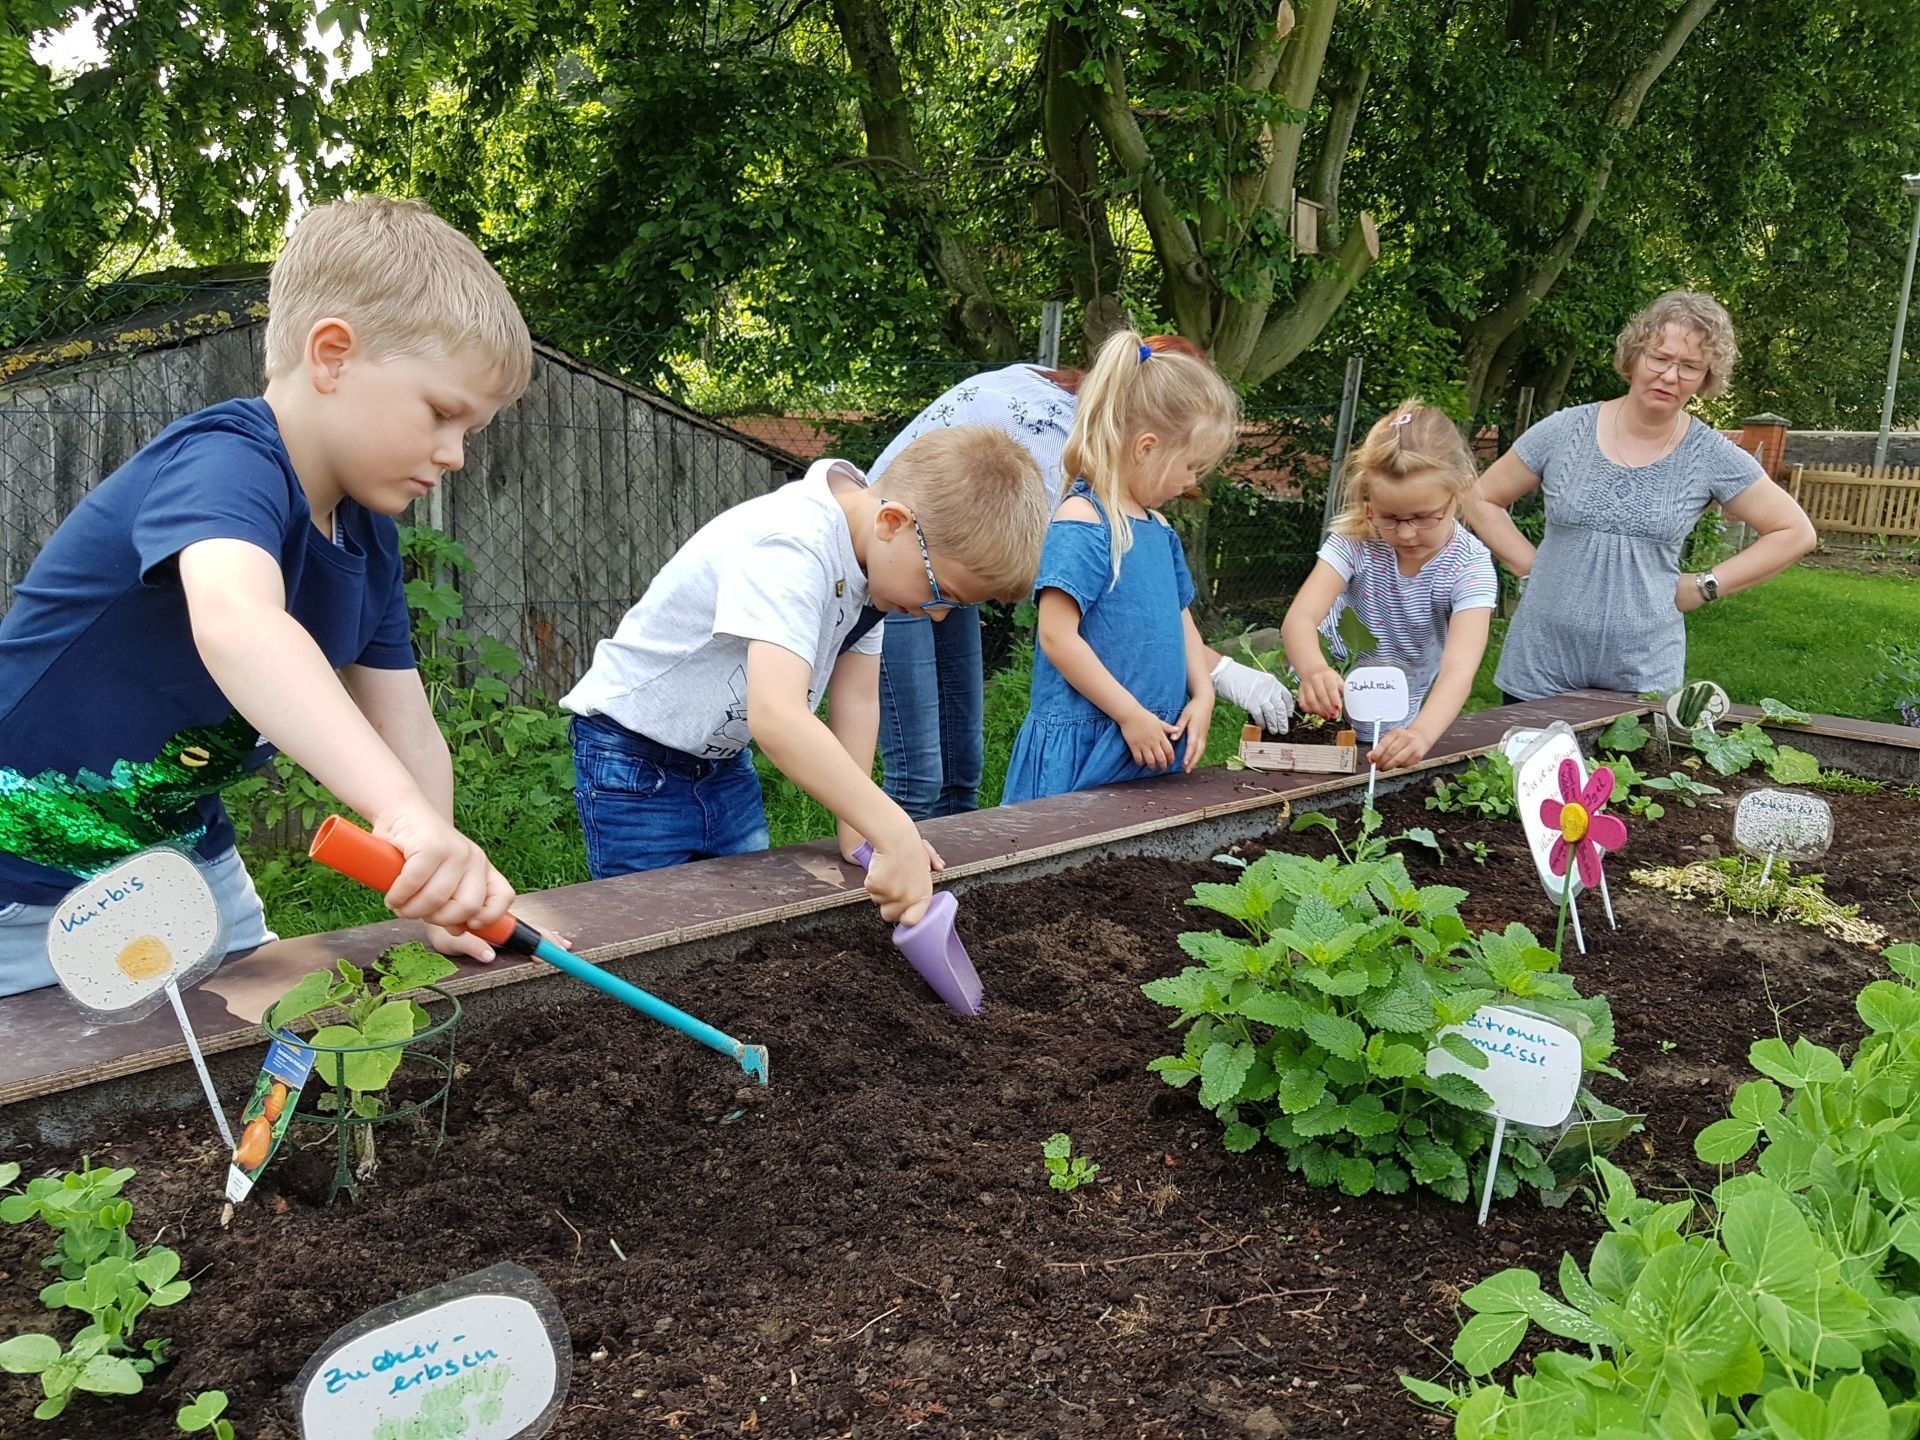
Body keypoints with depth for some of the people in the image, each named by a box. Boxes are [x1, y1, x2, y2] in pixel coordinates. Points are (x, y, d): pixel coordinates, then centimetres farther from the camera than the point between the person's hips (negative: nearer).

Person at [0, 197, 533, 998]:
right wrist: (407, 813, -62)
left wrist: (440, 890, -15)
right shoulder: (224, 464, -28)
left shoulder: (369, 538, 0)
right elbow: (237, 627, -50)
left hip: (183, 855, 8)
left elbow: (406, 735, -2)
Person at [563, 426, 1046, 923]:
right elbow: (776, 717, -46)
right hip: (636, 765, -7)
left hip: (725, 761, 8)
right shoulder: (789, 546, -34)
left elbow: (856, 698, -4)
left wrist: (858, 834, -11)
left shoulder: (875, 556, -8)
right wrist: (896, 835, -48)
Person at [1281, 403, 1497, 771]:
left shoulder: (1470, 566, -18)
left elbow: (1459, 668, -32)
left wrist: (1420, 734, -52)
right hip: (1322, 711, -3)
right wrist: (1314, 671, -52)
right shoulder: (1355, 540, -15)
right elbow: (1300, 618, -28)